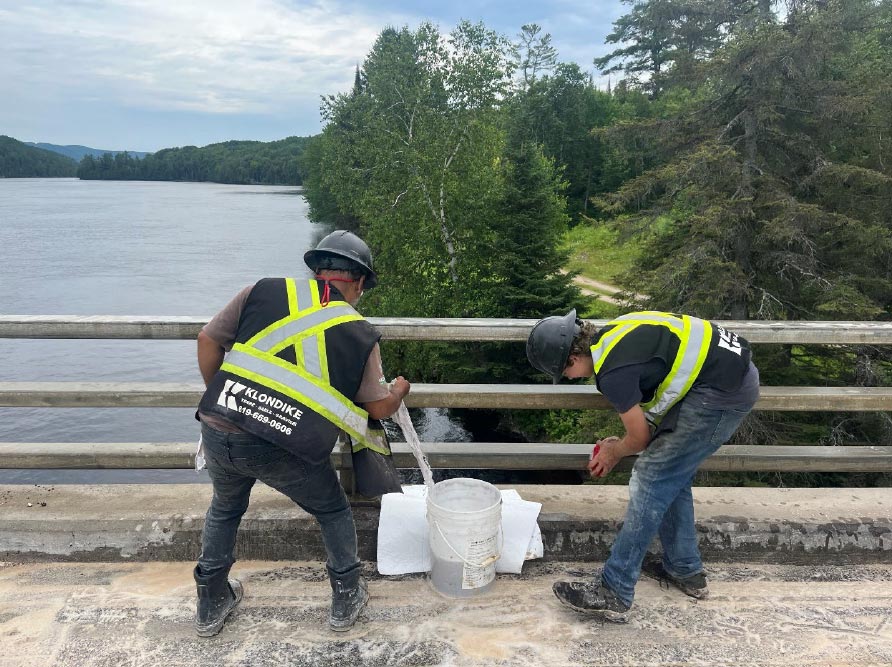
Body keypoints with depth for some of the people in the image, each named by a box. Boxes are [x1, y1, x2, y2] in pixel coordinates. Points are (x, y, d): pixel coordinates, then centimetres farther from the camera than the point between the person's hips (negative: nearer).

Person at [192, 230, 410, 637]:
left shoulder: (265, 291, 7)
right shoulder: (360, 334, 4)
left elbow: (208, 341, 10)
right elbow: (379, 408, 10)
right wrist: (399, 389, 33)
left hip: (219, 434, 3)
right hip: (285, 451, -2)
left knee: (225, 508, 33)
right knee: (333, 512, 27)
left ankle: (211, 604, 45)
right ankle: (347, 598, 38)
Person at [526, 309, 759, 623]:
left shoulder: (612, 373, -19)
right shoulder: (611, 336, 8)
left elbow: (640, 437, -4)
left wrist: (614, 451, 16)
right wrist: (618, 446, 23)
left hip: (721, 394, -10)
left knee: (652, 479, -6)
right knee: (673, 476, 17)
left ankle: (614, 594, -1)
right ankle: (686, 571, 30)